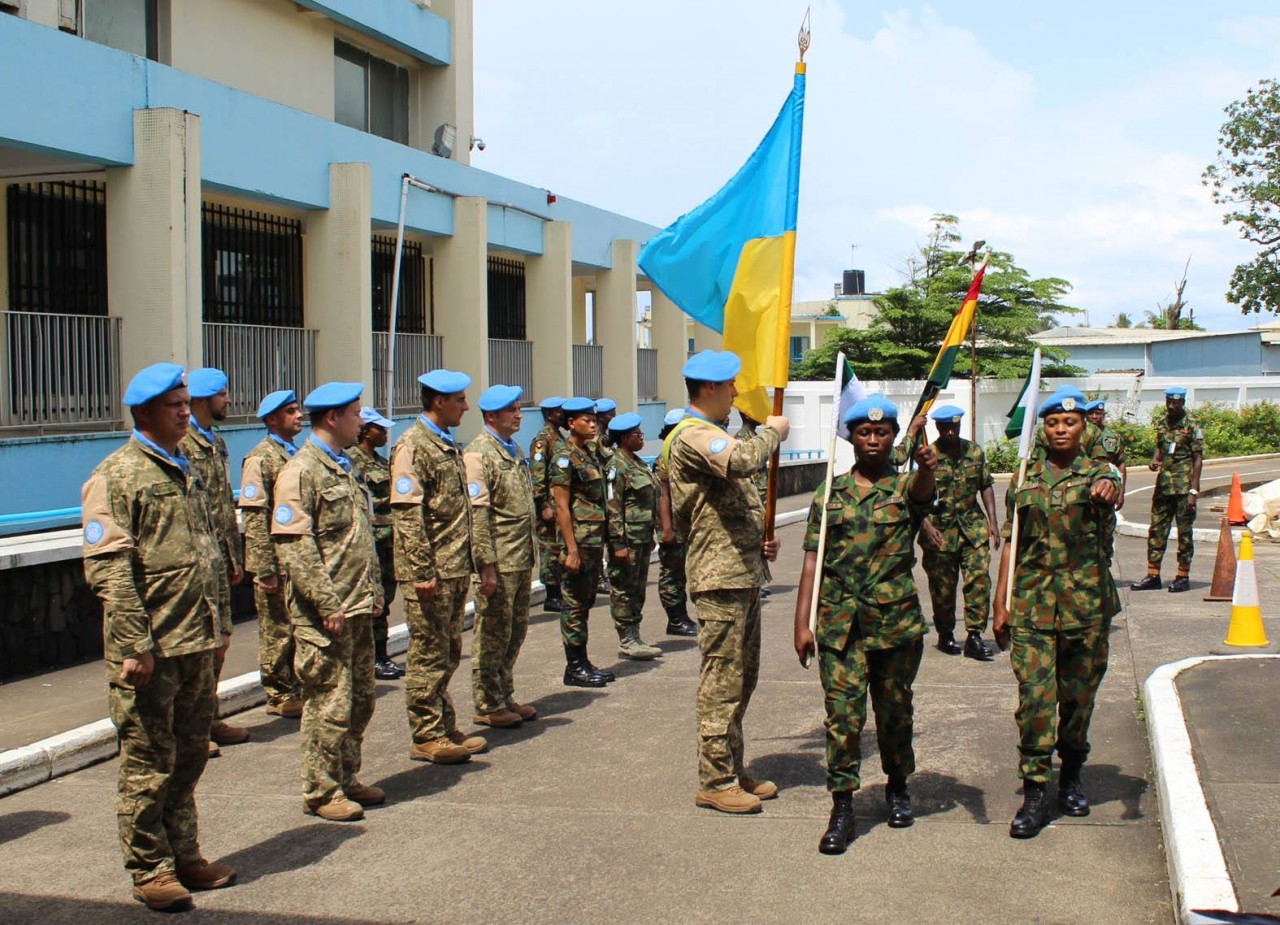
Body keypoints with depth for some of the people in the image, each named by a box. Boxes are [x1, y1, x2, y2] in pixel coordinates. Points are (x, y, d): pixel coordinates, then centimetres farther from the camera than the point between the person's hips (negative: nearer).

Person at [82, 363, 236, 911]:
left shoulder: (186, 471, 16)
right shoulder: (115, 477, -9)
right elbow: (108, 569, -15)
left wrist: (219, 623, 20)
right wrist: (135, 645, -19)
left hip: (197, 643, 8)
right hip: (150, 650, -7)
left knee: (188, 757, 15)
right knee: (148, 763, 1)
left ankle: (184, 856, 26)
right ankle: (150, 871, 12)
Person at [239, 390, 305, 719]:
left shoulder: (298, 454, 14)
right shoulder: (260, 458, -10)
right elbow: (254, 518, -15)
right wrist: (265, 568, -18)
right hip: (277, 561, -7)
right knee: (278, 630, 2)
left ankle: (297, 688, 24)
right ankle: (279, 696, 12)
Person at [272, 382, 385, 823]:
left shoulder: (346, 468, 17)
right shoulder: (300, 473, -12)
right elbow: (295, 547, -18)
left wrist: (374, 592, 16)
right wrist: (327, 604, -20)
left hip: (358, 609, 9)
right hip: (325, 615, -9)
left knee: (361, 698, 14)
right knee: (330, 703, -2)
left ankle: (347, 778, 27)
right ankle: (321, 792, 9)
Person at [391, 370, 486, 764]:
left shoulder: (448, 444, 16)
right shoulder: (413, 447, -13)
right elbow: (407, 514, -18)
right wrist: (423, 572, -21)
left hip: (455, 569, 9)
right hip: (431, 572, -9)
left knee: (449, 652, 14)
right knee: (429, 654, -2)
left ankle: (445, 729, 23)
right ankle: (426, 738, 6)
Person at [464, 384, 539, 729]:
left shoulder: (514, 450, 16)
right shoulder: (478, 454, -12)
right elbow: (477, 515, -17)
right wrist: (487, 565, -20)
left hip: (522, 559, 9)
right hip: (497, 561, -8)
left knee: (515, 631, 14)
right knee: (493, 633, 0)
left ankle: (505, 696, 25)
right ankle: (487, 706, 10)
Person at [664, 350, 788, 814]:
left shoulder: (711, 436, 22)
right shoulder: (692, 436, -13)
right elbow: (742, 461, -33)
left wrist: (759, 542, 12)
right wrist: (772, 432, -13)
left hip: (743, 573, 11)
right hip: (721, 577, -11)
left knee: (743, 676, 14)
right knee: (722, 680, -6)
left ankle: (734, 771, 23)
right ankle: (715, 781, 2)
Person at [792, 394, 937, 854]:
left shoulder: (906, 486, 4)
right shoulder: (831, 494, 8)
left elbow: (924, 487, -23)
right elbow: (812, 560, 6)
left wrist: (926, 466, -48)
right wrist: (802, 623, 0)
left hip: (897, 620, 0)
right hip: (840, 622, 0)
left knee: (894, 710, 12)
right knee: (843, 712, -5)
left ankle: (898, 786, 34)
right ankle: (842, 808, 1)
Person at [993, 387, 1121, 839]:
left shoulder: (1096, 472, 3)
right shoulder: (1025, 478, 8)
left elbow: (1109, 489, -23)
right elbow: (1011, 543, 9)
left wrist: (1107, 491, -48)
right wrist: (1000, 602, 4)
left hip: (1086, 599, 0)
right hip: (1031, 599, 0)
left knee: (1078, 695, 9)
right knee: (1034, 696, -8)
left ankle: (1071, 776, 30)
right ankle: (1034, 794, -4)